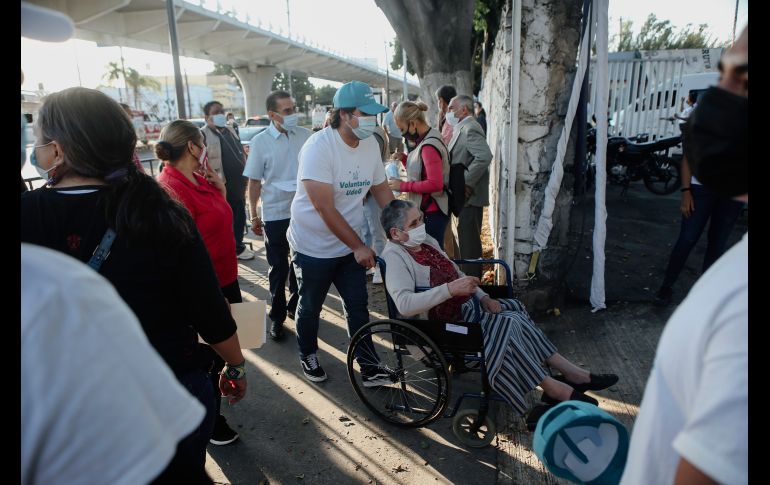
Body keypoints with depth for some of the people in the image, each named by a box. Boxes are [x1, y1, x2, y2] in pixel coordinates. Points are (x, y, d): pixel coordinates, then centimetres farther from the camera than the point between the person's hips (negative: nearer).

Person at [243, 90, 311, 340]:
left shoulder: (306, 135, -1)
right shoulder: (260, 141, -7)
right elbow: (254, 181, -3)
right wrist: (253, 216, -1)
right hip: (275, 214, -3)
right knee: (278, 268, 8)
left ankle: (295, 306, 36)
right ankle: (277, 315, 24)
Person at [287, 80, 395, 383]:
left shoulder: (370, 144, -4)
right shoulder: (318, 147, -24)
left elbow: (381, 189, 6)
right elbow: (324, 208, -26)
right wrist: (359, 247, -22)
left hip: (349, 245, 5)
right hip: (313, 247, -5)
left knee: (358, 305, 10)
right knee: (310, 307, 14)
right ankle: (308, 356, 39)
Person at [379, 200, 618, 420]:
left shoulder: (426, 242, 9)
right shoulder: (394, 257, -18)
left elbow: (457, 274, 18)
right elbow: (404, 304, -32)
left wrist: (484, 297, 4)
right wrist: (450, 289, -36)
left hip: (465, 305, 8)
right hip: (444, 323, -8)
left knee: (514, 316, -8)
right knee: (505, 326, -21)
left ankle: (571, 373, -1)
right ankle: (553, 388, -8)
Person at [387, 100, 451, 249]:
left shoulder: (429, 146, -21)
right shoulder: (427, 139, 9)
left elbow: (435, 184, -27)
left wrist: (403, 186, -20)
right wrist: (403, 158, 1)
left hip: (432, 212, -9)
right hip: (428, 209, 9)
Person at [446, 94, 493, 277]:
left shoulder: (470, 128, -14)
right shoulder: (462, 128, 17)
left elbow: (485, 156, -28)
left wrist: (467, 183, -23)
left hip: (469, 197, -10)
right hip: (463, 197, 10)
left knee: (469, 243, -3)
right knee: (466, 242, 17)